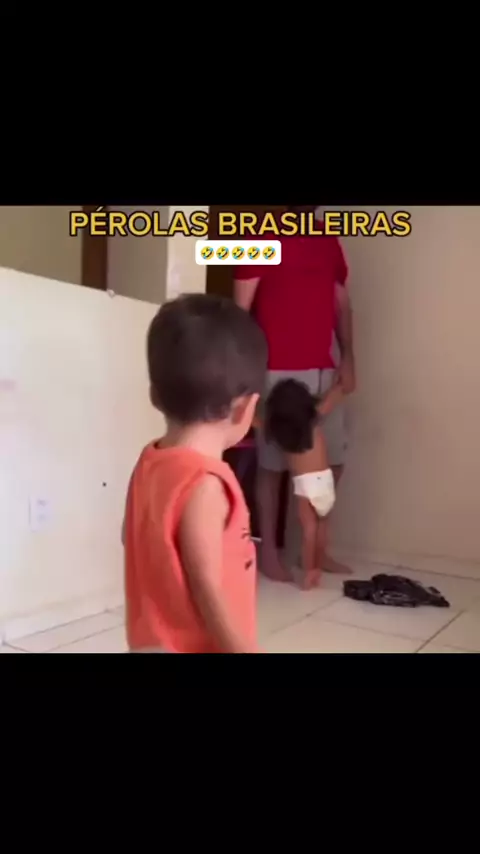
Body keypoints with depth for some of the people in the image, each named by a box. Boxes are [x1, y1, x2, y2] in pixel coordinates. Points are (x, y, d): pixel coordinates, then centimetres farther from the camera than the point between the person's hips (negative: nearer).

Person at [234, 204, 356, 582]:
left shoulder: (330, 242, 16)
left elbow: (342, 305, 17)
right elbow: (241, 308, -5)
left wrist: (348, 358, 8)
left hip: (324, 371, 6)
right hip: (277, 372, -6)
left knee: (333, 460, 7)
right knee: (272, 463, 0)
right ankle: (268, 551, 15)